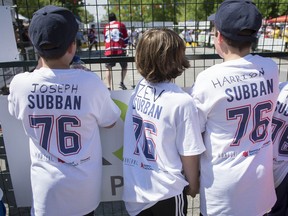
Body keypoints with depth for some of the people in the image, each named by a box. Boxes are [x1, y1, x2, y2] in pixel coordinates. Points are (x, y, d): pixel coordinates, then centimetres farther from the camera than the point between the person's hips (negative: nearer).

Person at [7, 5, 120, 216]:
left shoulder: (19, 83, -17)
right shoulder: (90, 82, -22)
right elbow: (110, 122, -5)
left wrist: (40, 66, 6)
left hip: (47, 187, 1)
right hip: (84, 185, 0)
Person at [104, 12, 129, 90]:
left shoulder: (106, 27, 15)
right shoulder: (121, 25, 6)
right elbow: (126, 38, 5)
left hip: (108, 50, 2)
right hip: (120, 50, -2)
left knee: (109, 68, 8)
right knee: (124, 67, 16)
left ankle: (109, 86, -1)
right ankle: (122, 82, 6)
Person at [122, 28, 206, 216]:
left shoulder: (137, 91, -7)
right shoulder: (182, 101, -21)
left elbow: (135, 138, 2)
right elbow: (188, 153, -14)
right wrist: (193, 185, 4)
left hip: (134, 188, 4)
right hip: (166, 191, -4)